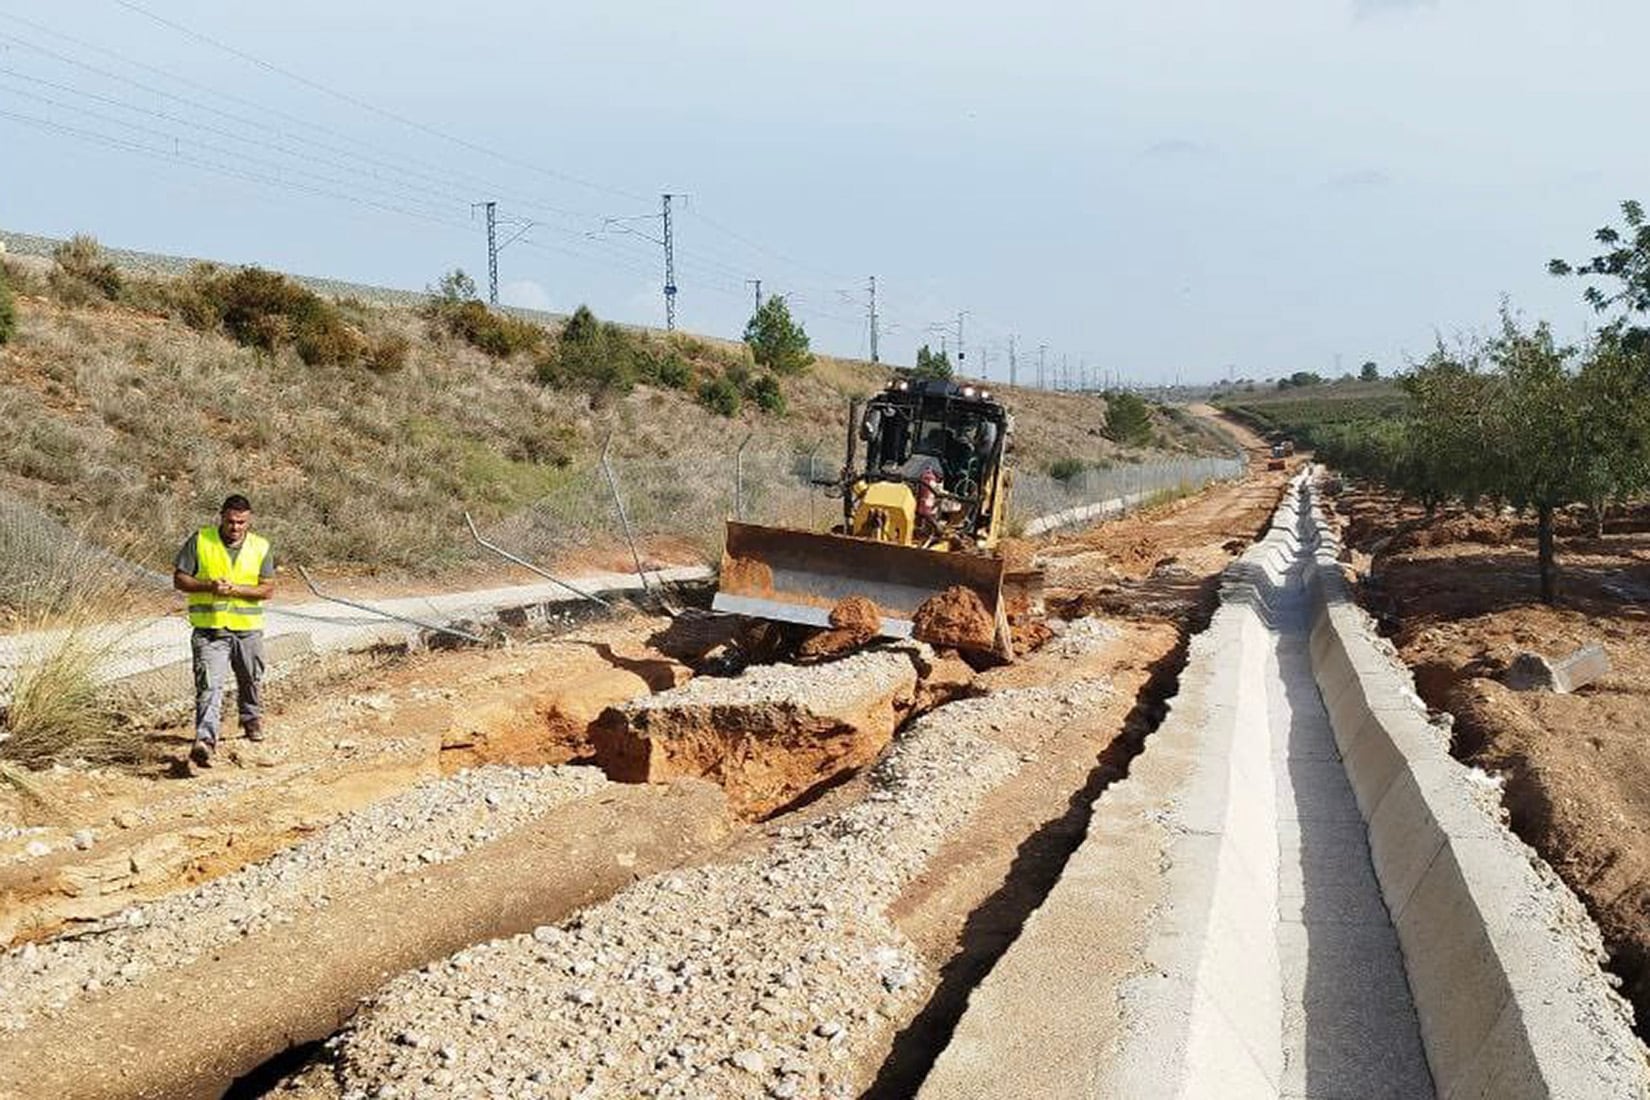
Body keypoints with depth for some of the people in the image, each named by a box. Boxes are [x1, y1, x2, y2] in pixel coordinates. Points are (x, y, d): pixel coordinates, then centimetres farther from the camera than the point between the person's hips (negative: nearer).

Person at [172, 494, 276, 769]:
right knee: (209, 685, -15)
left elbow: (268, 589, -3)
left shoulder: (261, 547, 1)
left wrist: (236, 589, -18)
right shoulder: (199, 541, -2)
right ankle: (205, 741, -23)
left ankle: (251, 719, 47)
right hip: (209, 629, -2)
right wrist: (209, 586, -18)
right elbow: (179, 580, -1)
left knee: (251, 680, 21)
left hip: (248, 629, 3)